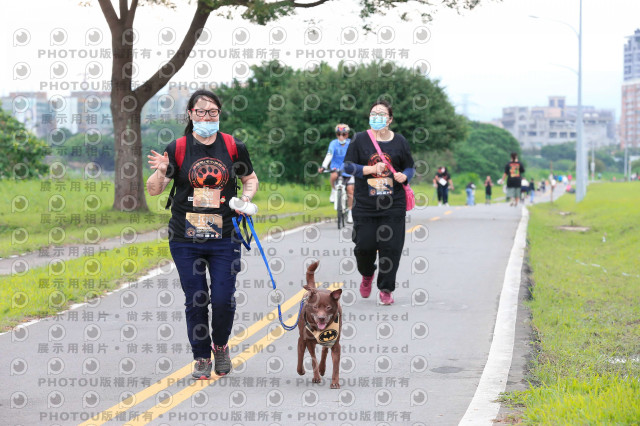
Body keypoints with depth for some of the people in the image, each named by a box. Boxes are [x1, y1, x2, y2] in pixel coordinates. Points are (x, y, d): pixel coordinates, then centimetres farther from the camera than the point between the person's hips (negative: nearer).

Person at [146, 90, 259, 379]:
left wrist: (245, 201, 0)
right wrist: (161, 172, -19)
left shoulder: (233, 147, 3)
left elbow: (251, 179, 19)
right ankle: (201, 358, 20)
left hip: (225, 238, 0)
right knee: (195, 300, 2)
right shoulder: (178, 149, 0)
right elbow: (153, 190, 2)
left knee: (223, 299, -4)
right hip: (185, 239, 0)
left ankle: (221, 345, 25)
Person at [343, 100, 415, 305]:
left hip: (393, 205, 0)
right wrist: (371, 169, -14)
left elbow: (410, 167, 14)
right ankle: (367, 275, 32)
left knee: (391, 246, -3)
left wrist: (404, 176, -8)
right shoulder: (360, 139, 4)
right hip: (365, 204, 0)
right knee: (365, 245, -1)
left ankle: (386, 289, 10)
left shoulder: (399, 141, 7)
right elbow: (348, 165, 0)